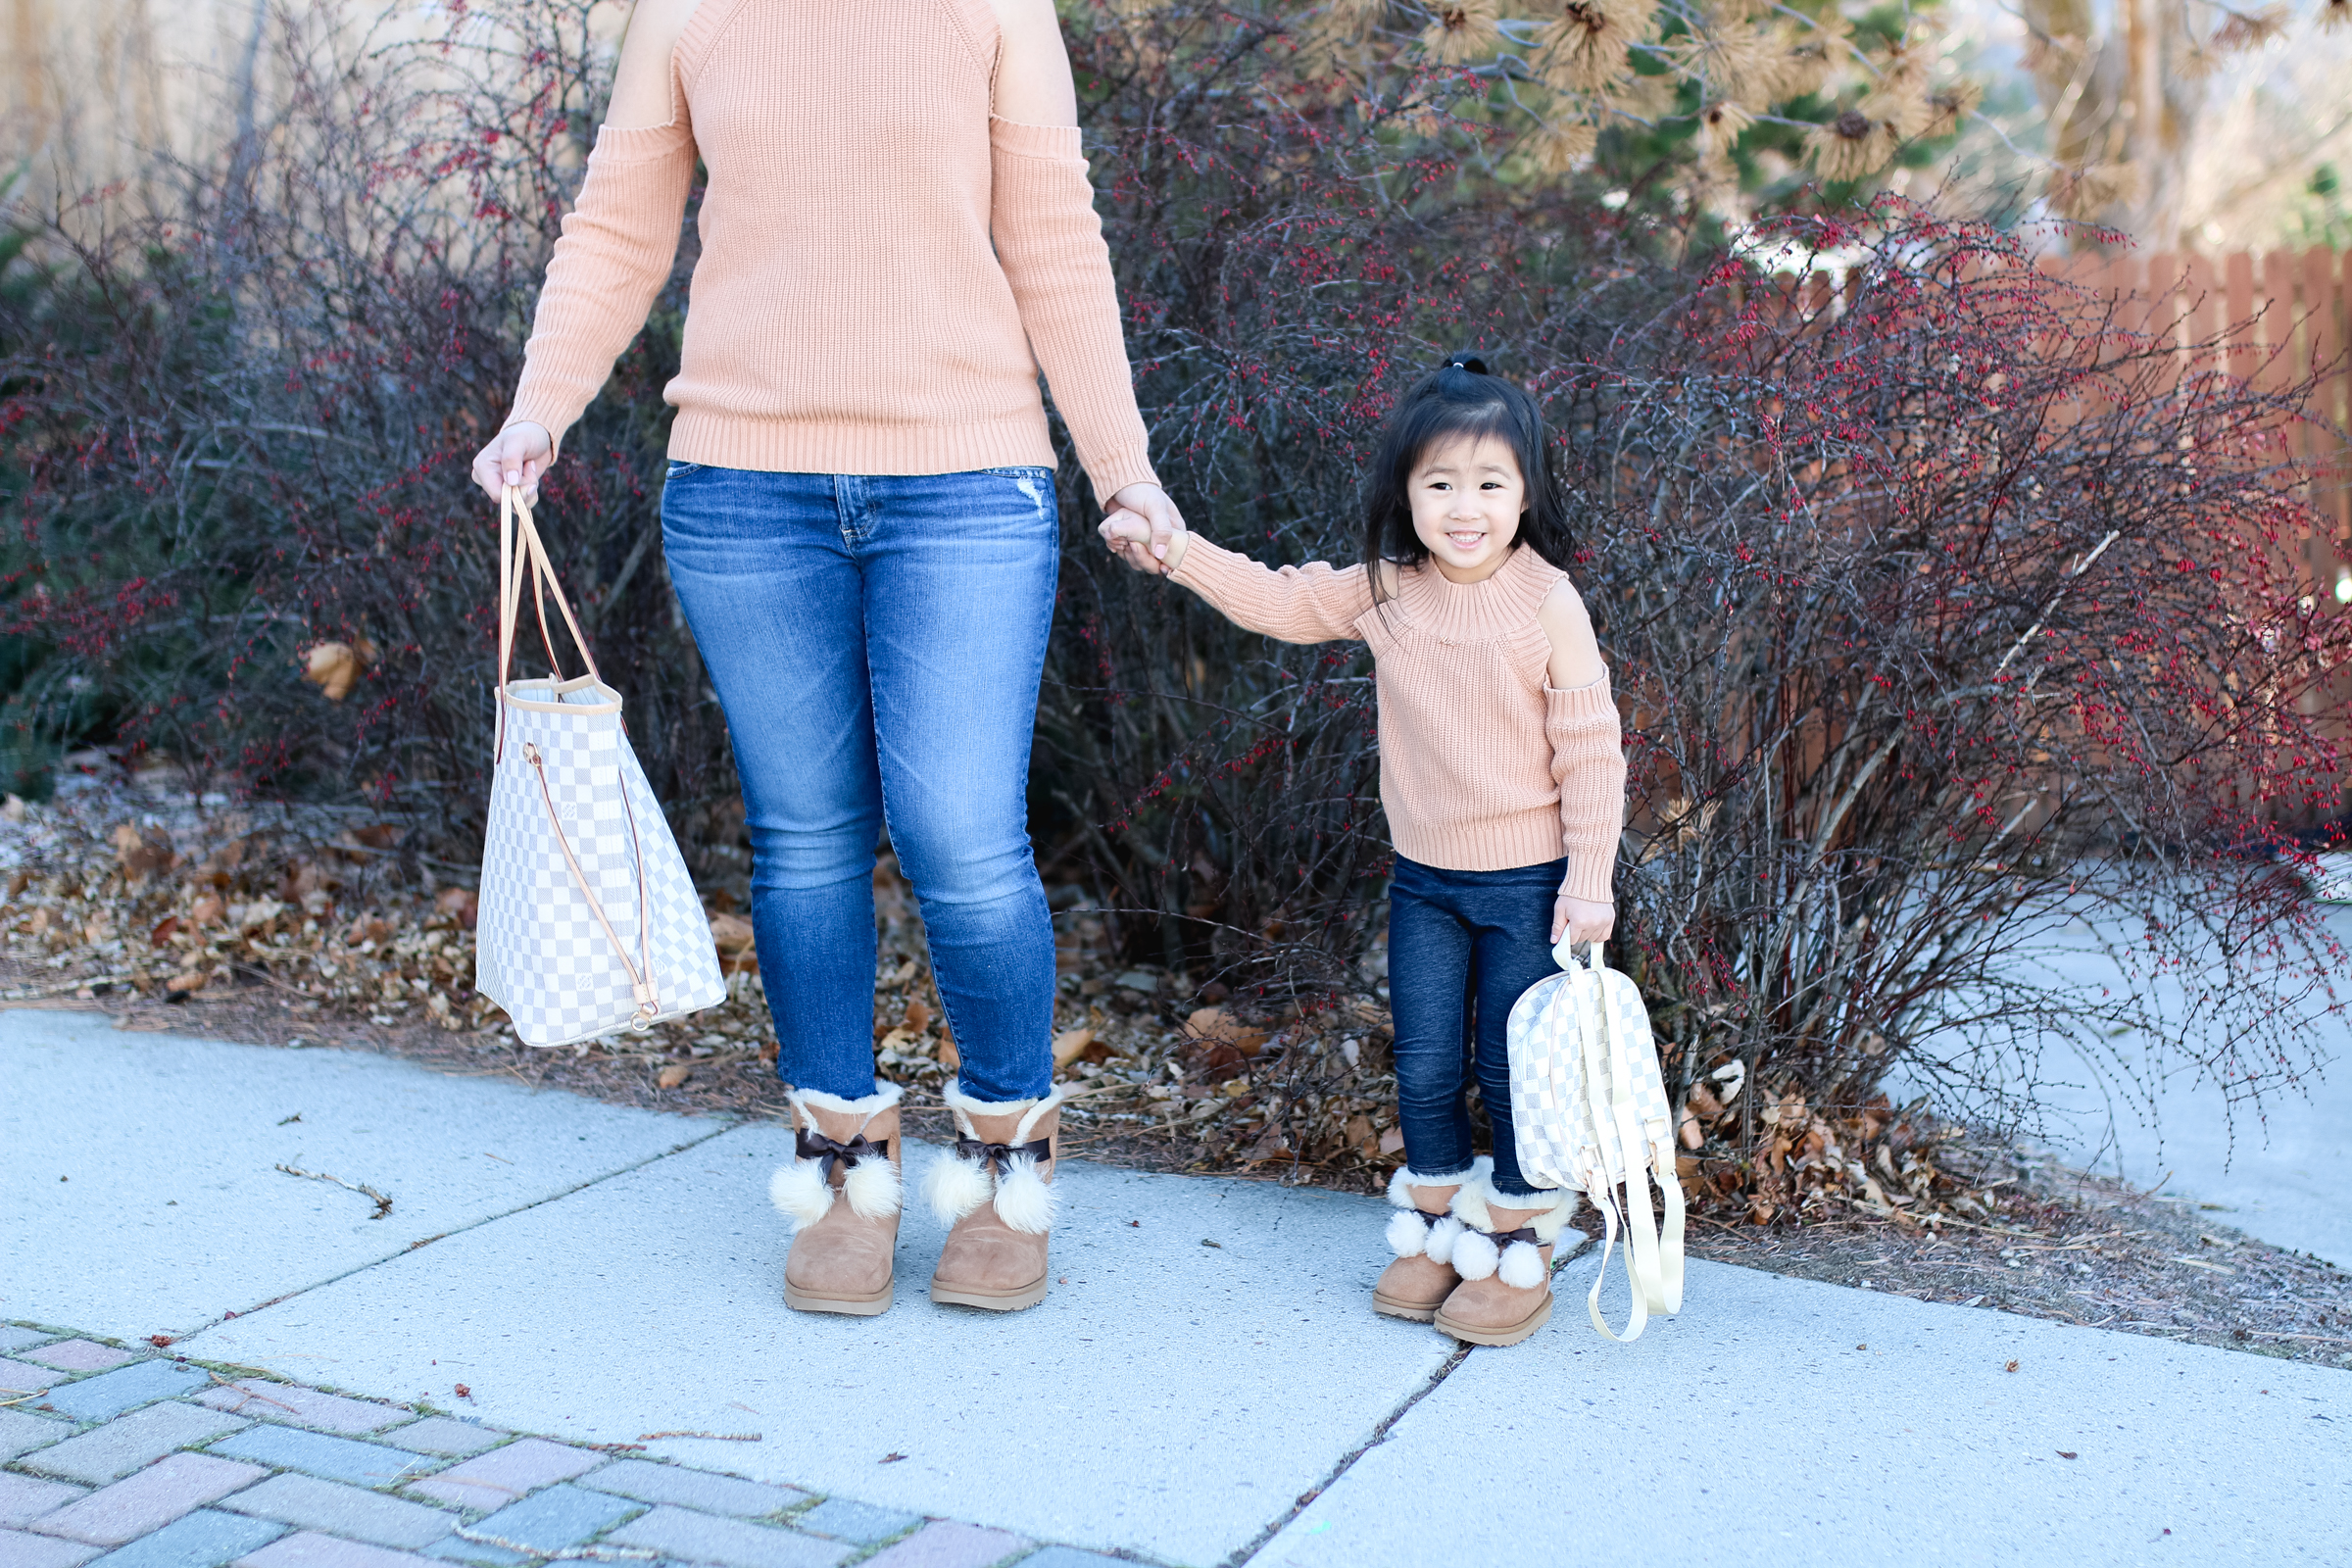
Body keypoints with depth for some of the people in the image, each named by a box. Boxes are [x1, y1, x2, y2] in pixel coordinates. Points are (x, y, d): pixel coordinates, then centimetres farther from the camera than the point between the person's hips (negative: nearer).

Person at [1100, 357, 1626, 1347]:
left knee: (1515, 1070, 5)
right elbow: (1277, 602, 8)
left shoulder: (1548, 605, -14)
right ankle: (1437, 1234, 28)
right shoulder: (1384, 593, -2)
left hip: (1526, 881, -4)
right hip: (1424, 878, 4)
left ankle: (1517, 1256, 20)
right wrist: (1177, 553, -2)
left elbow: (1591, 752, -12)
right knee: (1424, 1070, 11)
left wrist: (1588, 881, -13)